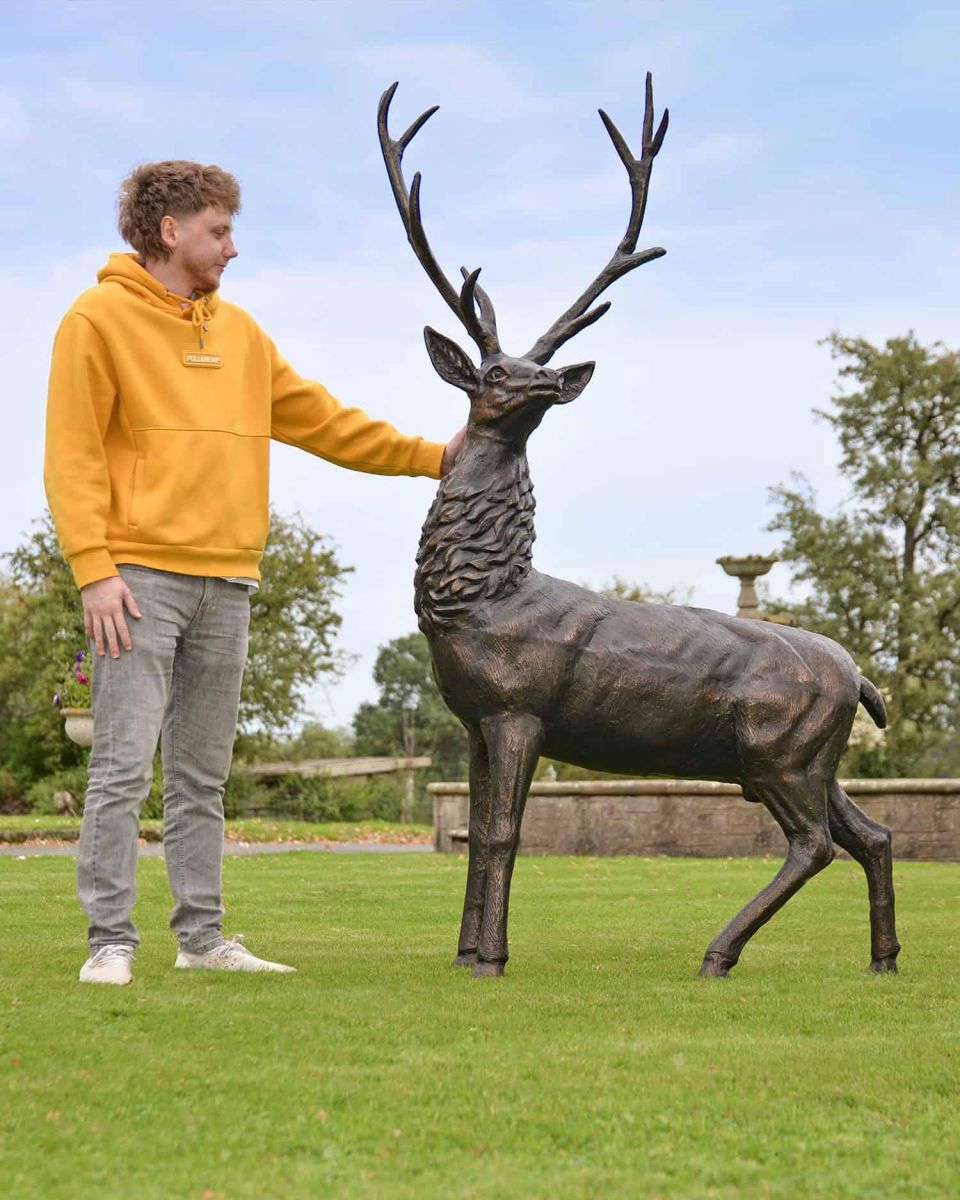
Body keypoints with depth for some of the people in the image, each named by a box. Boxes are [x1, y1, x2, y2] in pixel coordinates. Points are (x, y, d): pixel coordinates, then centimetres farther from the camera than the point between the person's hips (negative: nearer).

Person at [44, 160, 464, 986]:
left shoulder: (239, 332, 18)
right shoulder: (101, 319, -1)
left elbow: (321, 420, 22)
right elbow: (73, 455, -7)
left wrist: (433, 458, 19)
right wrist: (94, 567, -16)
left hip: (226, 584, 6)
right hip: (142, 578, -6)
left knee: (203, 775, 10)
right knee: (125, 768, -7)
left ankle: (202, 936, 15)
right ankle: (111, 942, -3)